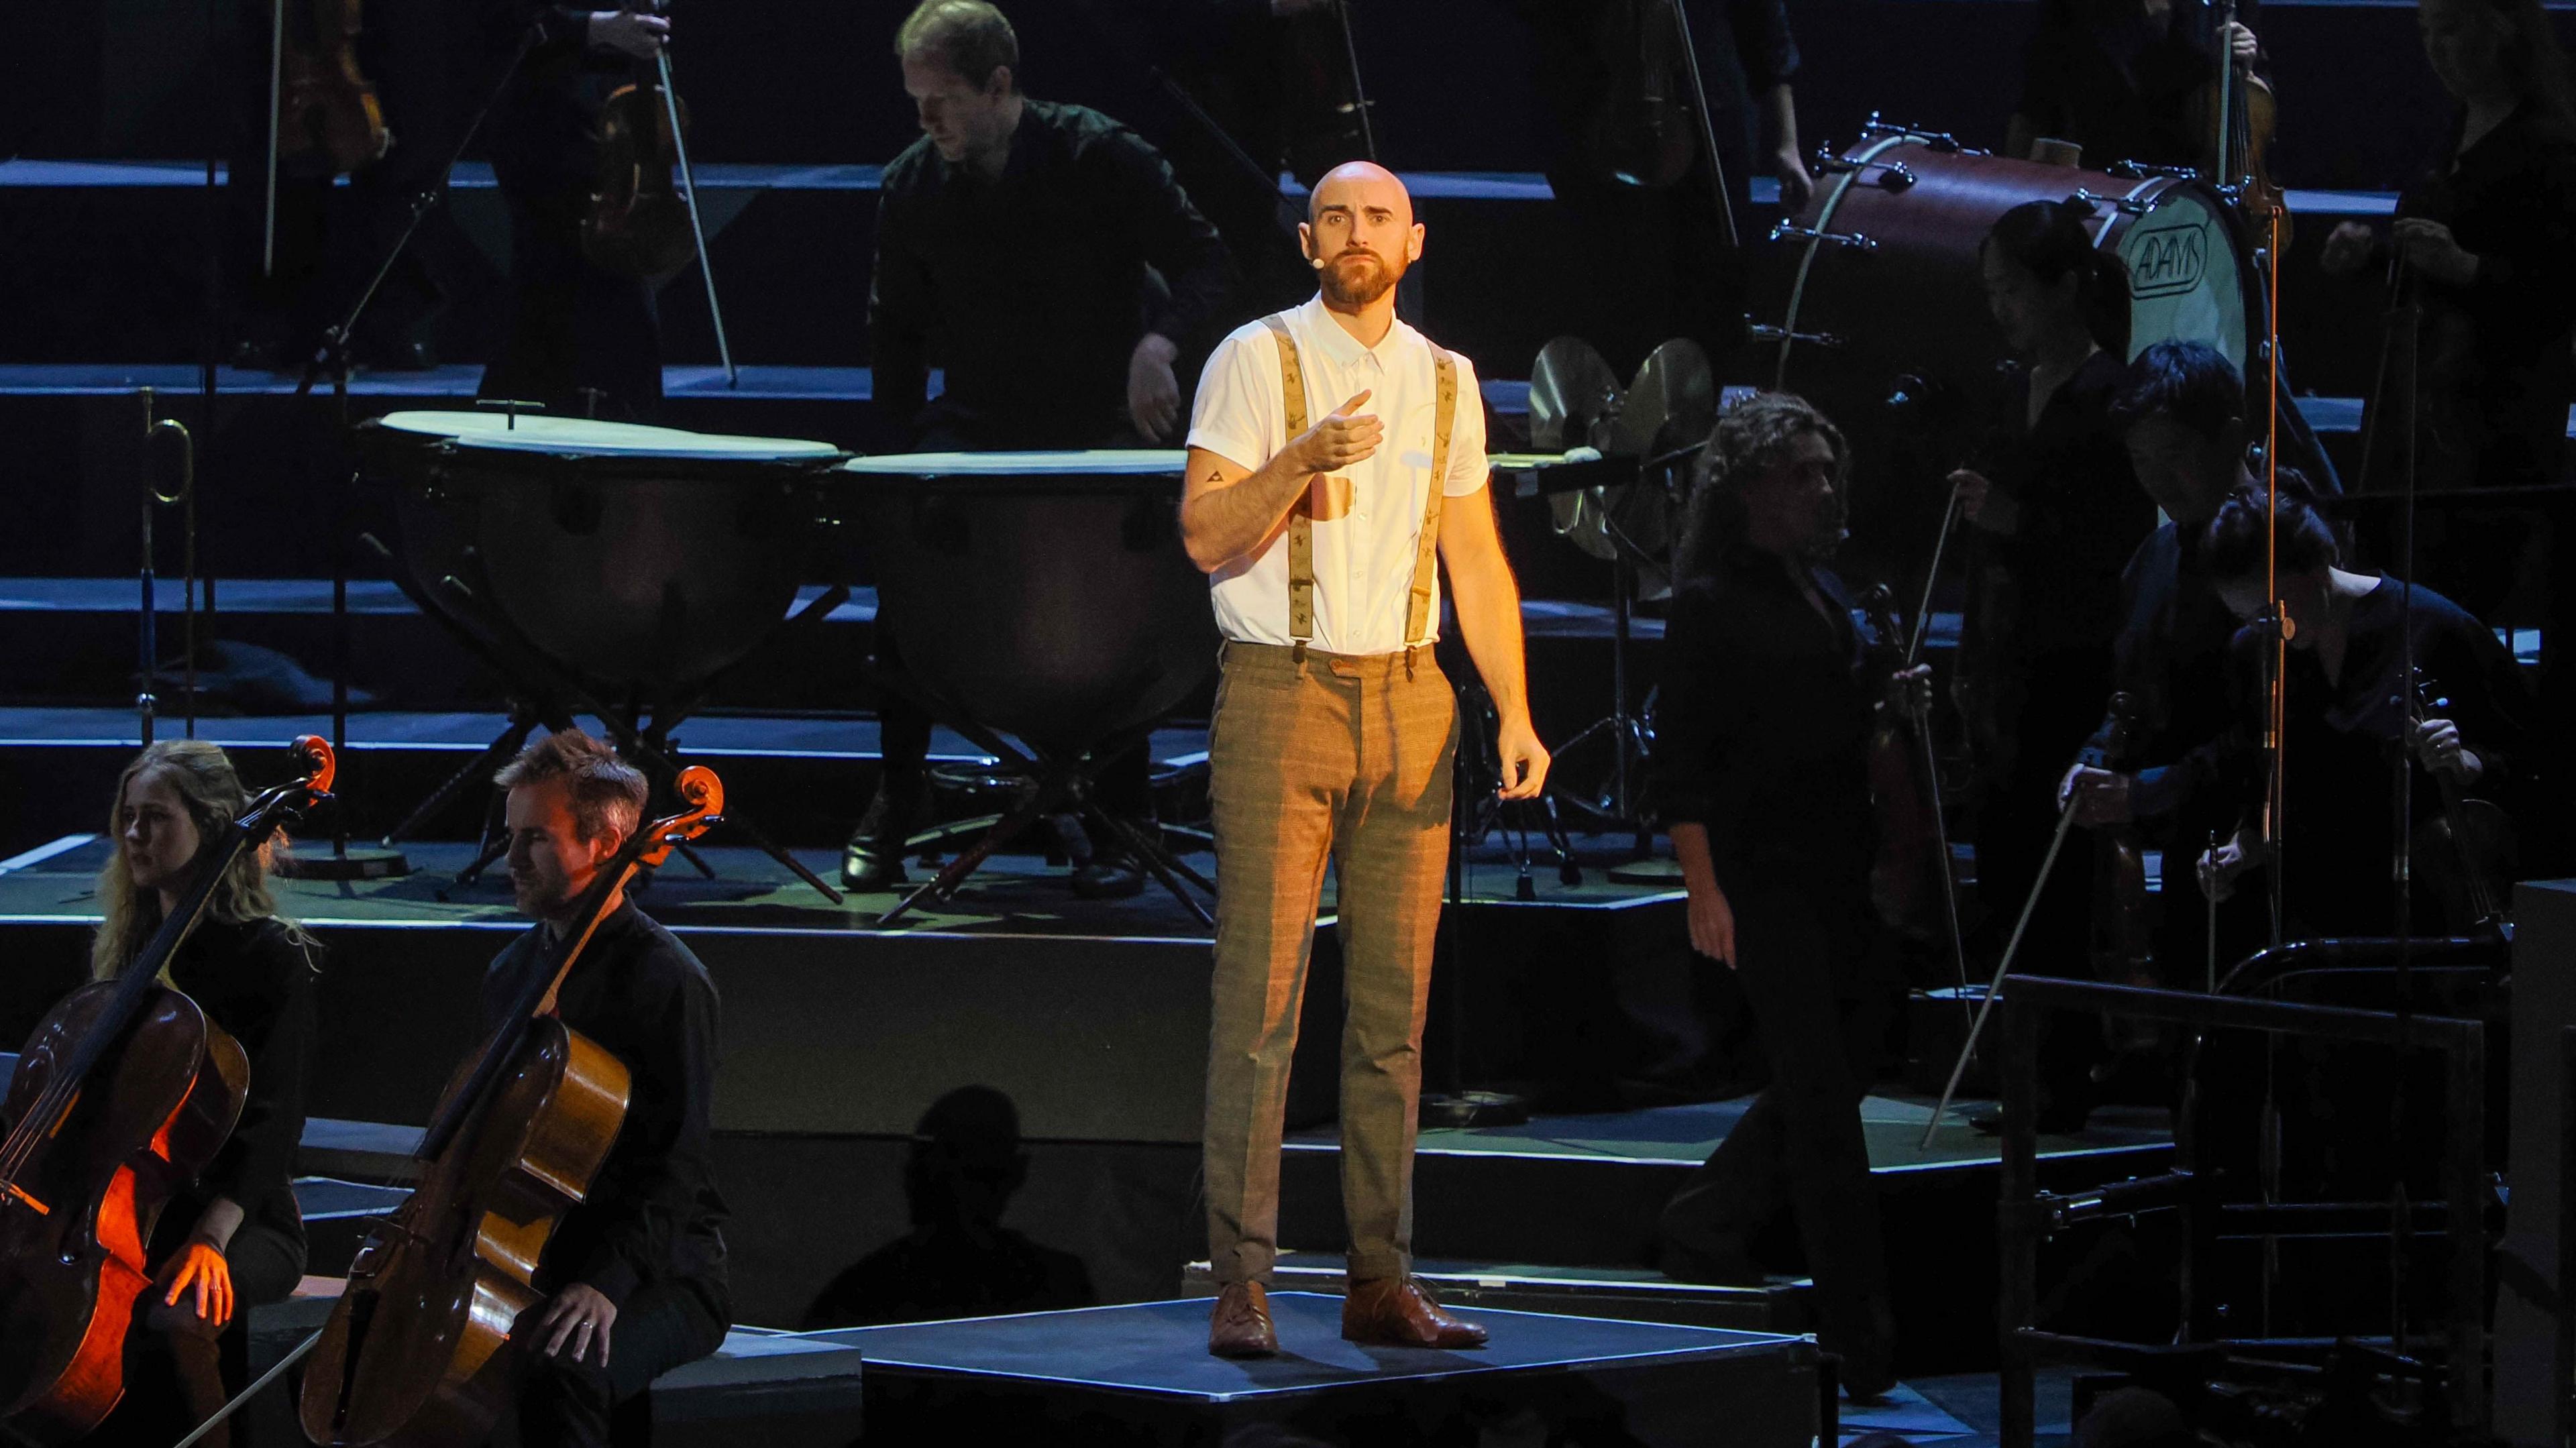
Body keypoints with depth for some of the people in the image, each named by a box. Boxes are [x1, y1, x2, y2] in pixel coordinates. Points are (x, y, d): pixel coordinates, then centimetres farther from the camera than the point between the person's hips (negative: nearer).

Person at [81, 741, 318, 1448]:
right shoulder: (126, 948, 15)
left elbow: (269, 1123, -12)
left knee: (169, 1324, -38)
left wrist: (210, 1237, -24)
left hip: (246, 1223, -5)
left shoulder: (273, 957, -5)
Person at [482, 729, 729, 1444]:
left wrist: (605, 1283, -31)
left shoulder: (667, 979, -12)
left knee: (560, 1376, -38)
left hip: (658, 1270, -7)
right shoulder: (515, 970, 15)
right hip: (528, 1259, 7)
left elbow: (675, 1170, -18)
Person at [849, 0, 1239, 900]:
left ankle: (1122, 822, 4)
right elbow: (895, 332, 8)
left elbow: (1204, 264, -10)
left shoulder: (1099, 158, -14)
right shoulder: (913, 187, -3)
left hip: (1103, 423, -3)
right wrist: (903, 455, 0)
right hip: (977, 422, 3)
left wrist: (1160, 340, -30)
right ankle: (896, 802, -3)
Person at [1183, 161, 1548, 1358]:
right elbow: (1205, 535, -8)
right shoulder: (1255, 361, -1)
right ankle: (1241, 1284, -6)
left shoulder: (1447, 382, 13)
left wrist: (1513, 711, 6)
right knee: (1261, 999, -7)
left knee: (1394, 1003, 5)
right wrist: (1303, 459, -23)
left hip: (1408, 700, 4)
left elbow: (1476, 558, 15)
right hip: (1281, 694, -4)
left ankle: (1381, 1280, 9)